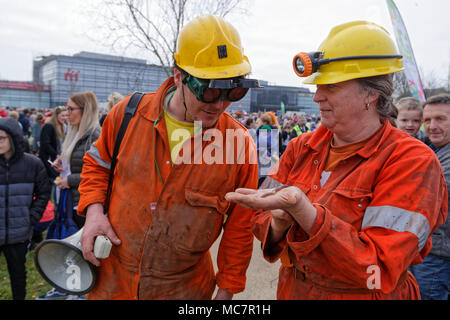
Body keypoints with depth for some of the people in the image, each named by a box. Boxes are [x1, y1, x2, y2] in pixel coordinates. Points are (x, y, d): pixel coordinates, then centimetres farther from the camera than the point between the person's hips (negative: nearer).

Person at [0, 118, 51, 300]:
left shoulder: (32, 164, -5)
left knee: (18, 271, 16)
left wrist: (32, 218, -4)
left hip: (19, 234, 0)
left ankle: (20, 297, 35)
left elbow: (43, 193, 3)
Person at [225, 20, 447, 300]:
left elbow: (381, 271, -27)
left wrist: (300, 208, -37)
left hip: (360, 293, -4)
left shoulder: (412, 161, -19)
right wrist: (279, 223, -24)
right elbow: (261, 218, 0)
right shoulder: (301, 147, -3)